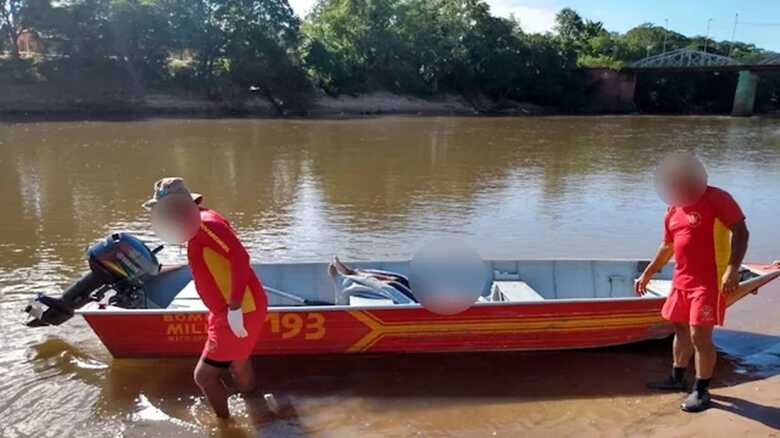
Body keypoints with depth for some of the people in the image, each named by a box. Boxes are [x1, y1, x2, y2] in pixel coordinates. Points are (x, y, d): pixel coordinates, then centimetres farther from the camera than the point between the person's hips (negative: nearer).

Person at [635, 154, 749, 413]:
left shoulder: (716, 199, -11)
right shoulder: (673, 211, 12)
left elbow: (740, 232, -17)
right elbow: (667, 246, 21)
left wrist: (733, 268, -27)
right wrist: (647, 274, 22)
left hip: (709, 282, -8)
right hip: (682, 280, 8)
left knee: (700, 335, -7)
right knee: (680, 329, 17)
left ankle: (702, 391, 8)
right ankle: (677, 378, 33)